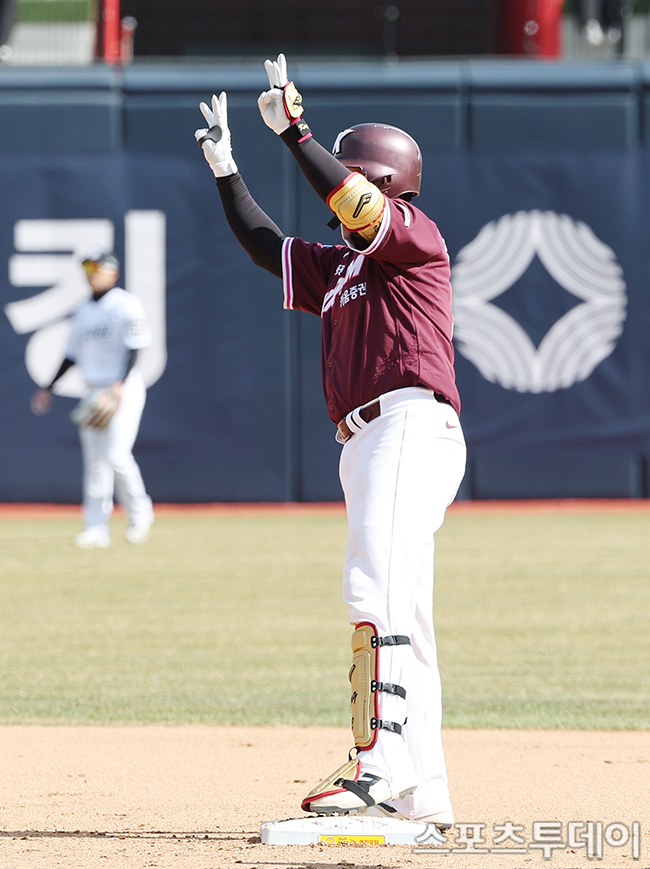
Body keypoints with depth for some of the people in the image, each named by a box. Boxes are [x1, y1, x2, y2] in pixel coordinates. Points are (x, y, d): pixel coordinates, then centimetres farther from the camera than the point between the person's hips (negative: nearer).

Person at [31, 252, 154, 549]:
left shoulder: (127, 306, -7)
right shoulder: (83, 312, 14)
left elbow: (134, 348, -14)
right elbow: (72, 355, 20)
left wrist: (120, 386, -24)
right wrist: (48, 388, 17)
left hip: (125, 390, -7)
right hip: (94, 391, 7)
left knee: (116, 454, -16)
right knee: (95, 461, 1)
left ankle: (139, 511, 6)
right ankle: (97, 528, 0)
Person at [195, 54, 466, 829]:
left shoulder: (418, 239, 0)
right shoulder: (338, 268, 25)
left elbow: (349, 197, -16)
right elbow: (263, 243, 28)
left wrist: (292, 129, -15)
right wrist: (224, 167, 24)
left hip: (412, 427, -10)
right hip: (367, 444, 10)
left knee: (382, 593, -24)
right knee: (398, 616, 8)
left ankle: (382, 764, -35)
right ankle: (423, 795, 10)